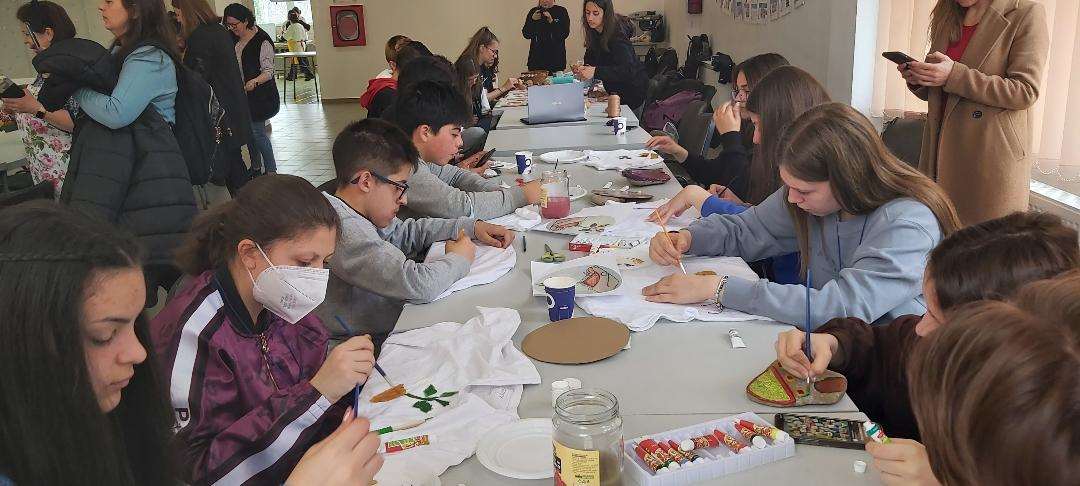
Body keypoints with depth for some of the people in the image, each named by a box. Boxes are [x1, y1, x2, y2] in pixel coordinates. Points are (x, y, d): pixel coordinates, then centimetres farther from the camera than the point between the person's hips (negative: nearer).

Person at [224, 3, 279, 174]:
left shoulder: (262, 41, -15)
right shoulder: (234, 38, 6)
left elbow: (268, 72, -18)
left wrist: (254, 82, -35)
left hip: (260, 94, -7)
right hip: (240, 93, 7)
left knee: (257, 132, -8)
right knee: (249, 131, 10)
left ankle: (271, 170, 2)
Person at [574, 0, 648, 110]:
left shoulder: (617, 35, -26)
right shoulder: (594, 34, -2)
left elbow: (628, 70, -38)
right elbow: (591, 60, 0)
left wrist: (595, 71, -47)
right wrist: (583, 68, -24)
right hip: (615, 90, 8)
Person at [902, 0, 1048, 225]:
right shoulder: (947, 19, 16)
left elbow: (1025, 91, -13)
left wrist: (954, 75, -19)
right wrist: (917, 80, 1)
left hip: (993, 156, -6)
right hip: (944, 153, 6)